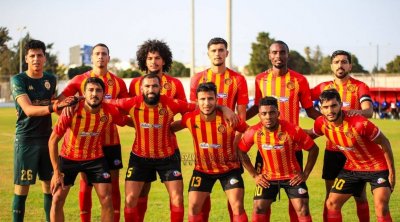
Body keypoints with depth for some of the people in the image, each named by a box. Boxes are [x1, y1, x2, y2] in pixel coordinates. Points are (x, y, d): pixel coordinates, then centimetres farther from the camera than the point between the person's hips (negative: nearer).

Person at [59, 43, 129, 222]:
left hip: (111, 140, 1)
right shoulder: (80, 80, 1)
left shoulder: (118, 82, 6)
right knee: (86, 182, 2)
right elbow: (58, 102, -6)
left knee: (113, 182, 2)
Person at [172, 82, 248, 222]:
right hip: (202, 169, 3)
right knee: (194, 207, 2)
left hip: (230, 168, -2)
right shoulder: (190, 118, -17)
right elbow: (172, 126, 6)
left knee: (237, 207, -8)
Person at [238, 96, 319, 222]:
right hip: (268, 177, 2)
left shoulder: (293, 130, -23)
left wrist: (305, 174, -11)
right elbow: (241, 152, 2)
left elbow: (313, 149, -12)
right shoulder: (253, 132, -16)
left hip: (292, 176, -2)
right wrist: (254, 175, 0)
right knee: (258, 208, -3)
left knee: (302, 209, -7)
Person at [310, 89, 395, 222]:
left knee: (381, 207, -21)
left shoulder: (359, 123, -31)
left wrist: (392, 172, -13)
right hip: (352, 167, 6)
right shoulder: (321, 124, -14)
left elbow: (384, 143, -17)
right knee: (331, 204, 5)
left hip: (377, 167, -6)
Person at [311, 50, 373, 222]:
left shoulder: (359, 87, -3)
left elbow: (369, 111, -17)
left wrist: (357, 111, -38)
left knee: (360, 195, 2)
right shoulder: (324, 87, 8)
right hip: (332, 149, 3)